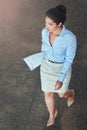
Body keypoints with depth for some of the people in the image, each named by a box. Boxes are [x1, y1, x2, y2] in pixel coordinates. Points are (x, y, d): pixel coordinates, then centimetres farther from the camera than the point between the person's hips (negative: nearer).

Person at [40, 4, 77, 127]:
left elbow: (69, 59, -22)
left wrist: (61, 79, -27)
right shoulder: (45, 31, -18)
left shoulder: (70, 38, -32)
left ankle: (70, 93, 60)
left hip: (62, 68, -3)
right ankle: (52, 114, 49)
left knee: (61, 94, 21)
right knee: (48, 94, 18)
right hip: (47, 66, 4)